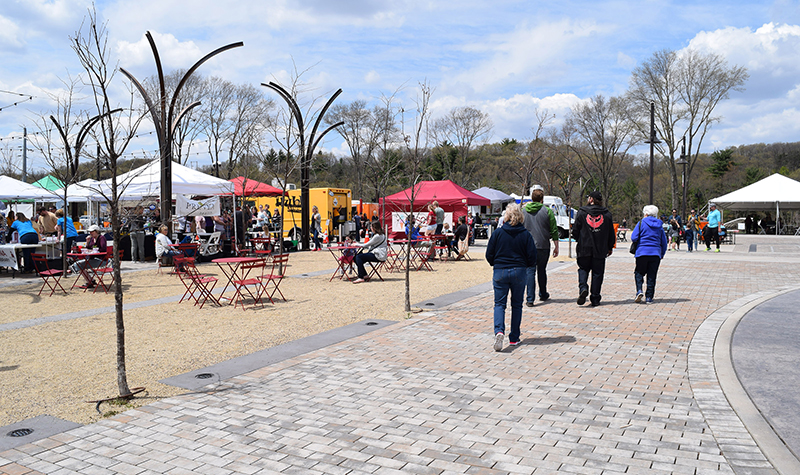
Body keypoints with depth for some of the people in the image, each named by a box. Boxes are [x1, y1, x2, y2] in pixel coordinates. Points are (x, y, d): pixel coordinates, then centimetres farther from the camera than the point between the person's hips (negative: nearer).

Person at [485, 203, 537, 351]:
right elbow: (532, 257, -3)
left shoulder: (497, 233, -5)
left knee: (499, 303, 4)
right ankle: (514, 338, 18)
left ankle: (499, 330, -21)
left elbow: (489, 255, -1)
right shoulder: (526, 235, -4)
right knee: (517, 305, 13)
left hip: (500, 272, -1)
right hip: (519, 272, 1)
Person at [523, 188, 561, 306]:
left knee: (530, 272, 2)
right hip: (543, 246, -1)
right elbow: (554, 230, -1)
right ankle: (543, 294, 31)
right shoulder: (547, 211, -2)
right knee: (542, 270, 16)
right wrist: (556, 246, 6)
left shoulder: (523, 211, 4)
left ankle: (530, 299, -5)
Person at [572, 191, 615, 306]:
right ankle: (595, 299, 9)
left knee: (583, 269, 13)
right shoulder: (607, 214, 3)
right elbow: (611, 234, 7)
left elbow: (576, 230, 0)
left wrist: (578, 240, 20)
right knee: (597, 273, 8)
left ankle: (583, 287, -13)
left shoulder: (581, 212, -3)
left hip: (584, 248, -1)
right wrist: (610, 247, 20)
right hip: (600, 249, 1)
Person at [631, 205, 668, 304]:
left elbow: (634, 237, -9)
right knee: (652, 276, 7)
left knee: (639, 273, 10)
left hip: (642, 252, -3)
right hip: (656, 254, 3)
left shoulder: (641, 223, -2)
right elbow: (664, 242, 12)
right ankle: (649, 297, 8)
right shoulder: (659, 225, 10)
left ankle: (639, 291, -10)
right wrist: (662, 254, 23)